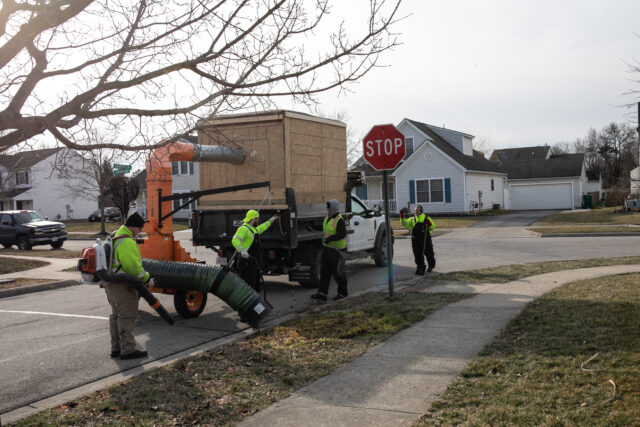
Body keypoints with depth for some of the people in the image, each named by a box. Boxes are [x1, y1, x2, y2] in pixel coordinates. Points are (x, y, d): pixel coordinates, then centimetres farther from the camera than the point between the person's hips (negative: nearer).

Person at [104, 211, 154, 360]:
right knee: (127, 316, -5)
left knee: (116, 315, 16)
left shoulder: (115, 237, 13)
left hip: (111, 284, 11)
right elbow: (133, 266, -24)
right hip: (122, 286, -11)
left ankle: (116, 348, 23)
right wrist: (147, 279, -14)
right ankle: (128, 350, -1)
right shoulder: (127, 242, -20)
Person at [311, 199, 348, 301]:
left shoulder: (339, 220, -17)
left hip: (336, 250, -9)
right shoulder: (328, 218, 12)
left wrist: (329, 239, -27)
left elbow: (342, 234, -26)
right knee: (324, 271, 5)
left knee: (337, 272, 0)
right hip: (327, 248, 9)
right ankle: (322, 293, 7)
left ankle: (343, 293, 15)